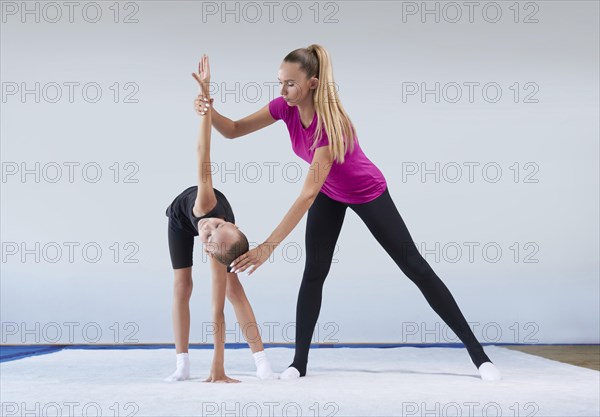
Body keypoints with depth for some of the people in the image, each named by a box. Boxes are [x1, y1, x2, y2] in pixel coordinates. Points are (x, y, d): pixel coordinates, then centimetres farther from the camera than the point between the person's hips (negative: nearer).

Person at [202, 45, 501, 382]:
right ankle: (299, 363, 4)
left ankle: (477, 351, 3)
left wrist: (268, 246, -49)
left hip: (368, 194, -6)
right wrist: (209, 110, -34)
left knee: (415, 267, -3)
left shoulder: (331, 124, -40)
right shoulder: (286, 107, -20)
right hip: (330, 194, 6)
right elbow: (233, 131, -11)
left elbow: (308, 194, -45)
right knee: (314, 273, -4)